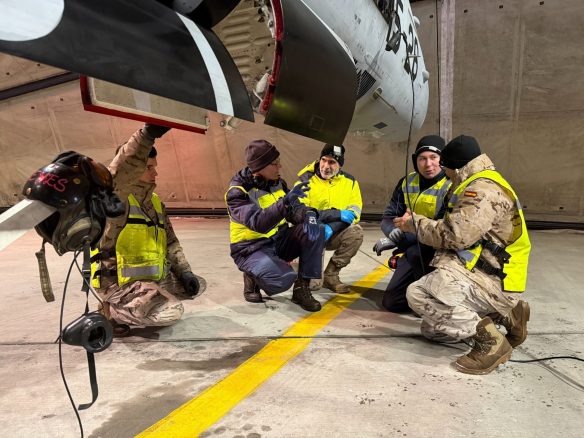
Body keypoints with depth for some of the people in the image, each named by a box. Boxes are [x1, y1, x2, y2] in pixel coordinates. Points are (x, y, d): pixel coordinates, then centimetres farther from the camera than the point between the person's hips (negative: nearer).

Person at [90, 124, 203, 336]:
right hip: (118, 282, -8)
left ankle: (138, 304, 16)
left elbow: (170, 241, 13)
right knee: (172, 312, -24)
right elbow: (118, 174, -38)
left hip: (152, 278, 8)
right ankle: (110, 311, 0)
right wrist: (147, 134, -47)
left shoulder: (154, 202, 11)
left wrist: (185, 272, 0)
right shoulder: (114, 197, -13)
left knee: (197, 285, 10)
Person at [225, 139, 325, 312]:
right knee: (283, 280, -33)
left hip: (279, 240, 7)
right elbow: (259, 223, -34)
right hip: (252, 249, -6)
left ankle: (301, 289, -9)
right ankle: (252, 277, 2)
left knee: (315, 230, -17)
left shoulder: (278, 183, 2)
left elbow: (294, 209, 2)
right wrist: (285, 201, -46)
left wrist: (308, 215, -22)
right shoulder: (237, 192, -19)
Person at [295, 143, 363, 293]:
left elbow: (355, 211, -7)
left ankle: (330, 274, -10)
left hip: (335, 235, 5)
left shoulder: (349, 181, 1)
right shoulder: (306, 180, -10)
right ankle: (314, 277, 10)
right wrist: (339, 214, -25)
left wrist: (332, 227, -27)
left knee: (356, 232, -28)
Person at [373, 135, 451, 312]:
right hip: (412, 249, 5)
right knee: (391, 302, 0)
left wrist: (398, 240, -29)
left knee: (416, 252, -37)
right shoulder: (407, 183, 1)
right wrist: (394, 231, -22)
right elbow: (388, 218, 3)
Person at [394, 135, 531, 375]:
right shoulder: (479, 186, 20)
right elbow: (461, 233, 21)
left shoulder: (484, 189, -16)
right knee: (431, 330, 14)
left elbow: (455, 236, -25)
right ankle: (505, 314, 12)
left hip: (490, 282, -11)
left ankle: (489, 340, -20)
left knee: (418, 294, -30)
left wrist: (416, 222, -11)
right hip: (481, 276, 11)